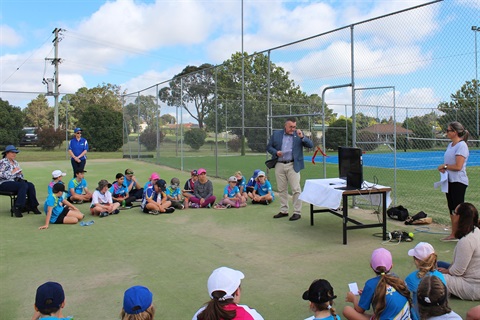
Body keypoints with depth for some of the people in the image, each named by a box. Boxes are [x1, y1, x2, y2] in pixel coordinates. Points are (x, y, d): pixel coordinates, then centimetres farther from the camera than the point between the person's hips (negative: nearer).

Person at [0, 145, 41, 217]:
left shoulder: (15, 162, 20)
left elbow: (20, 175, 27)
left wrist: (19, 172, 4)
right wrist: (13, 172, -16)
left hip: (15, 181, 8)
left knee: (30, 185, -18)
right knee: (24, 185, -31)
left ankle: (33, 206, -16)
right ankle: (17, 208, -29)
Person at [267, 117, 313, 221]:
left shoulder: (298, 134, 4)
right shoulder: (276, 134, 7)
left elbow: (311, 145, -2)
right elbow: (269, 147, 11)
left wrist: (302, 137, -17)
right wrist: (275, 152, -9)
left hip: (293, 165, -2)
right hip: (279, 165, 3)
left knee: (296, 189, -4)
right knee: (281, 189, 10)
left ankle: (297, 212, 2)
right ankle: (284, 211, 20)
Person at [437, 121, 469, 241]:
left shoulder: (461, 146, -15)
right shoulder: (450, 145, 13)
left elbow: (458, 166, -21)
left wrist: (444, 166, -8)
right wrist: (443, 168, 3)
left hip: (458, 182, -9)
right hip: (450, 181, 9)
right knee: (452, 209, 13)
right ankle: (453, 234, 21)